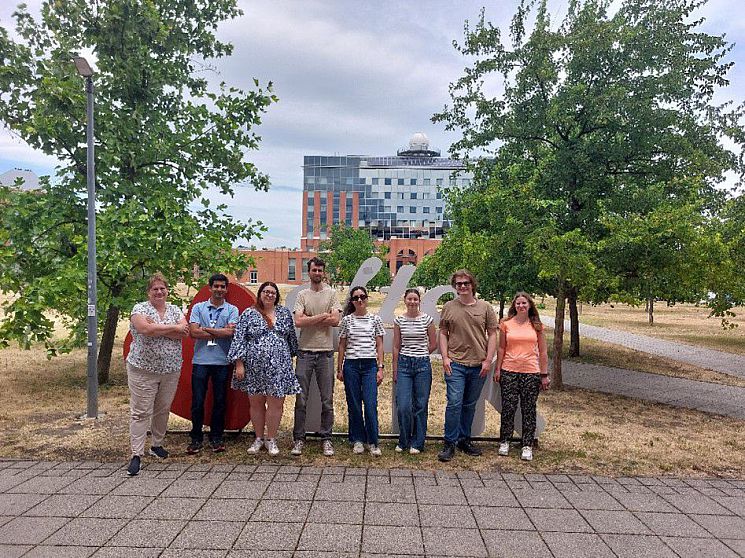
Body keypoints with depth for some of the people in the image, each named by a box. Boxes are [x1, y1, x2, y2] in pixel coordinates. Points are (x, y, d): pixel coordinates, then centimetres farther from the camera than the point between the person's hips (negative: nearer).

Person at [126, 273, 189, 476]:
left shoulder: (175, 310, 9)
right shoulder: (140, 308, -3)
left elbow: (184, 332, -9)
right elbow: (145, 329, -23)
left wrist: (156, 328, -16)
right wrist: (173, 327, -15)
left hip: (171, 370, 4)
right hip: (143, 369, -4)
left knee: (163, 409, 14)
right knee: (140, 411, -3)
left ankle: (157, 445, 30)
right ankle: (137, 455, 2)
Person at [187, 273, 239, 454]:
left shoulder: (232, 310, 6)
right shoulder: (198, 307, 7)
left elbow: (230, 332, -9)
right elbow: (193, 332, -6)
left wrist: (206, 329, -7)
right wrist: (221, 333, -8)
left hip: (222, 362, 0)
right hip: (200, 360, 0)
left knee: (220, 401, 8)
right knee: (197, 401, 4)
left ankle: (216, 438, 20)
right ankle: (196, 438, 17)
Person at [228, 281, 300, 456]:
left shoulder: (285, 313, 9)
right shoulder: (249, 314, 1)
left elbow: (292, 338, 17)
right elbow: (239, 339, -2)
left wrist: (293, 356, 20)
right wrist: (239, 364, -8)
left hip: (278, 368, 1)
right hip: (254, 368, -1)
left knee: (276, 403, 0)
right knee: (256, 403, 9)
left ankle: (271, 439, 15)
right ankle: (259, 438, 25)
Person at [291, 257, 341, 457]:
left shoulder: (332, 294, 5)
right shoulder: (302, 295, 5)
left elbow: (335, 320, -9)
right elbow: (298, 322, -9)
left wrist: (309, 319, -8)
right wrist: (322, 316, -10)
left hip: (325, 352, 0)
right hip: (305, 352, 0)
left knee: (327, 400, 6)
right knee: (301, 399, 4)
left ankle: (326, 439, 17)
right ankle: (298, 438, 15)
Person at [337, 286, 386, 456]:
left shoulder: (375, 319, 5)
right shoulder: (347, 320, 5)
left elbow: (379, 346, 6)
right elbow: (342, 345, 9)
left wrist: (380, 368, 0)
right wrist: (339, 368, 6)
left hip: (370, 365, -1)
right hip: (351, 365, 1)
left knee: (371, 405, -7)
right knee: (354, 405, 6)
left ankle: (373, 442, 6)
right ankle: (357, 440, 20)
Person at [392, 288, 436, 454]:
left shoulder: (427, 319, -1)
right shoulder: (399, 320, 4)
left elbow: (433, 344, 8)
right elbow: (396, 347, 8)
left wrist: (420, 354, 10)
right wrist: (395, 370, 7)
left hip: (422, 364, -1)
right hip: (404, 365, 1)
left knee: (420, 405, 5)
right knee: (403, 406, -5)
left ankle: (417, 443, 19)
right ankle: (403, 441, 17)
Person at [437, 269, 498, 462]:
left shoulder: (485, 307, 4)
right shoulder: (448, 307, 4)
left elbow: (492, 335, 5)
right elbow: (443, 333, 6)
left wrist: (488, 361, -2)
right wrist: (445, 357, -4)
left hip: (478, 365, 2)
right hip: (455, 364, -2)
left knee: (470, 405, 12)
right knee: (454, 403, -8)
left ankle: (464, 440, 26)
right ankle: (450, 443, 3)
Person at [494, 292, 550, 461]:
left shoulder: (537, 325, 4)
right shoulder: (506, 324, 3)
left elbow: (543, 352, 7)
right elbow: (501, 348, 7)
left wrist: (544, 374, 3)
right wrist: (497, 369, 2)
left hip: (531, 372, 0)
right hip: (509, 371, 0)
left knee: (529, 409, 5)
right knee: (508, 408, 2)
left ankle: (527, 445, 15)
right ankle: (504, 442, 17)